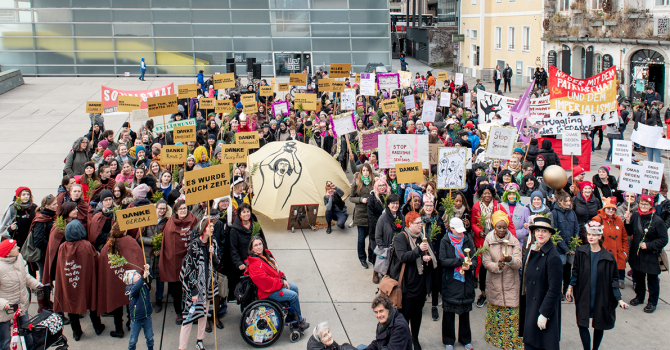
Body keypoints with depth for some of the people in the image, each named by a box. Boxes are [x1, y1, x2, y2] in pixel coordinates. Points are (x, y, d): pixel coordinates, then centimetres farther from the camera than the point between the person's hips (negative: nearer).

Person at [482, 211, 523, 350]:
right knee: (495, 312, 7)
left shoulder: (514, 241, 0)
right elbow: (485, 262, -4)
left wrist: (510, 259, -30)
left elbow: (519, 263, -9)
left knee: (512, 313, -2)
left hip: (511, 284, 0)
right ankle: (495, 338, 21)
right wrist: (497, 266, -23)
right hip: (494, 284, 1)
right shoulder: (488, 241, 0)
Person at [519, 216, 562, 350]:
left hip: (545, 307, -7)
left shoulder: (553, 257, -17)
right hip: (529, 307, 7)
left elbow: (554, 290, -18)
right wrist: (521, 299, 13)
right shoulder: (530, 252, 4)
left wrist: (544, 314, -18)